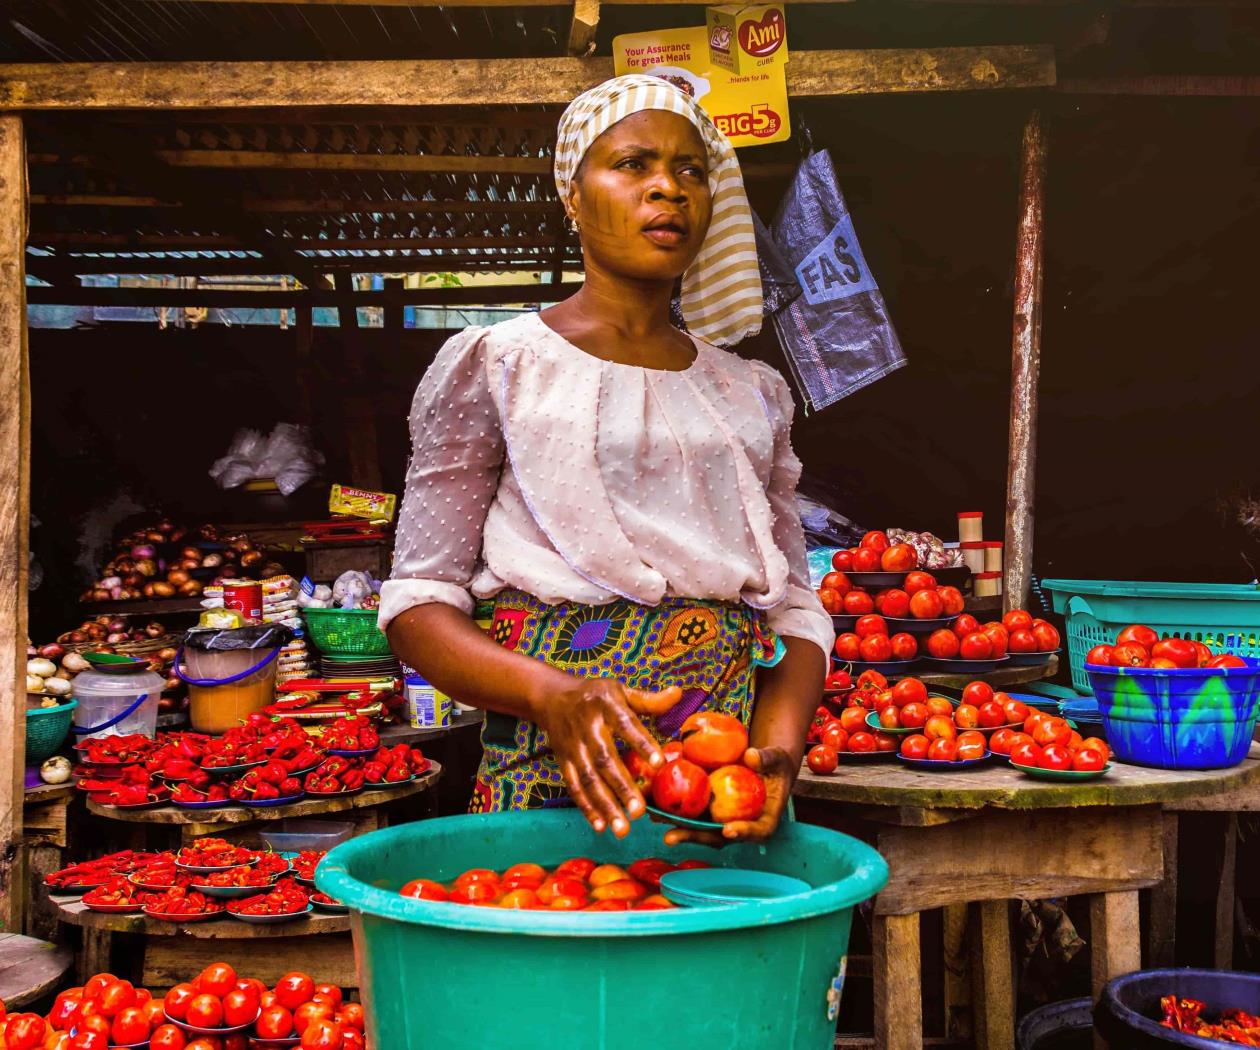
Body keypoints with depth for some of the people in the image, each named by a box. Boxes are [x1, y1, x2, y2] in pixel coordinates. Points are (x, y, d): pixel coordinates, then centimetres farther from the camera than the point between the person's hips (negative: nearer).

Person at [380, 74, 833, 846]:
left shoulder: (754, 395, 14)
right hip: (555, 778, -3)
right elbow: (419, 606, -3)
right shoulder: (493, 367, 2)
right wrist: (553, 695, -21)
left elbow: (795, 609, 10)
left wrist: (779, 749, -10)